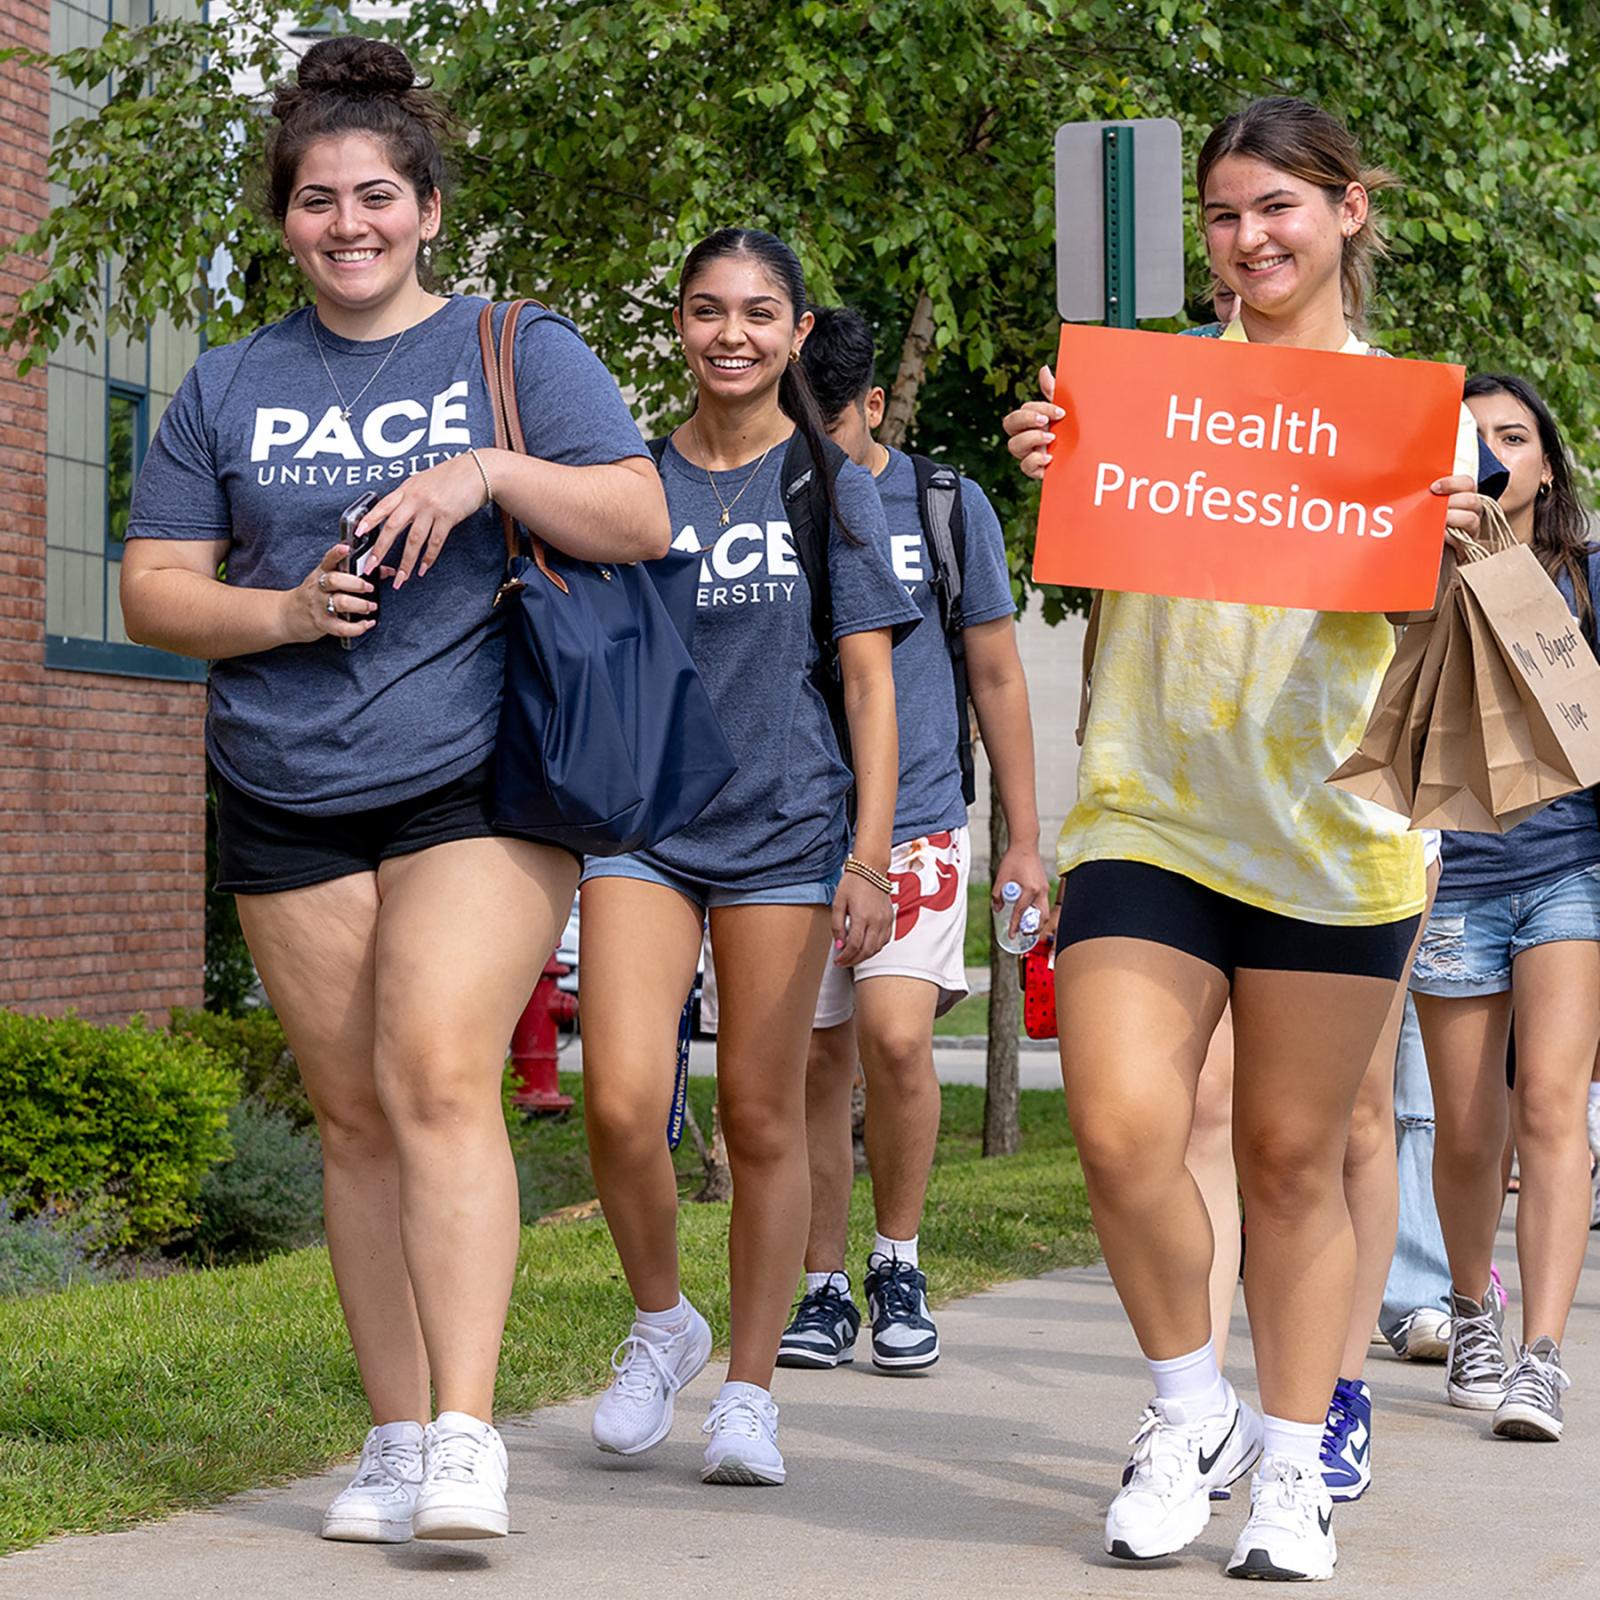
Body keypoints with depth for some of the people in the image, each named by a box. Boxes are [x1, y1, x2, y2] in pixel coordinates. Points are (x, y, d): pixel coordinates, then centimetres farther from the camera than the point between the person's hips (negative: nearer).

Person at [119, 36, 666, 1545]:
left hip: (476, 781, -3)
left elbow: (642, 521, -2)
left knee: (439, 1077, -19)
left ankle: (464, 1435, -23)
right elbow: (153, 590, 10)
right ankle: (394, 1440, 11)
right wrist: (285, 609, -9)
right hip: (287, 799, 4)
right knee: (354, 1116, 4)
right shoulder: (229, 386, 13)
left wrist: (492, 469, -17)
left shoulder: (515, 350, 6)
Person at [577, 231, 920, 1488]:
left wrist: (871, 855, -4)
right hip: (641, 818, 1)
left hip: (782, 826, -1)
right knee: (622, 1102, -13)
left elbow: (870, 682, 3)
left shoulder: (832, 489, 5)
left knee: (763, 1117, 1)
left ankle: (752, 1392, 12)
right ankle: (661, 1322, 13)